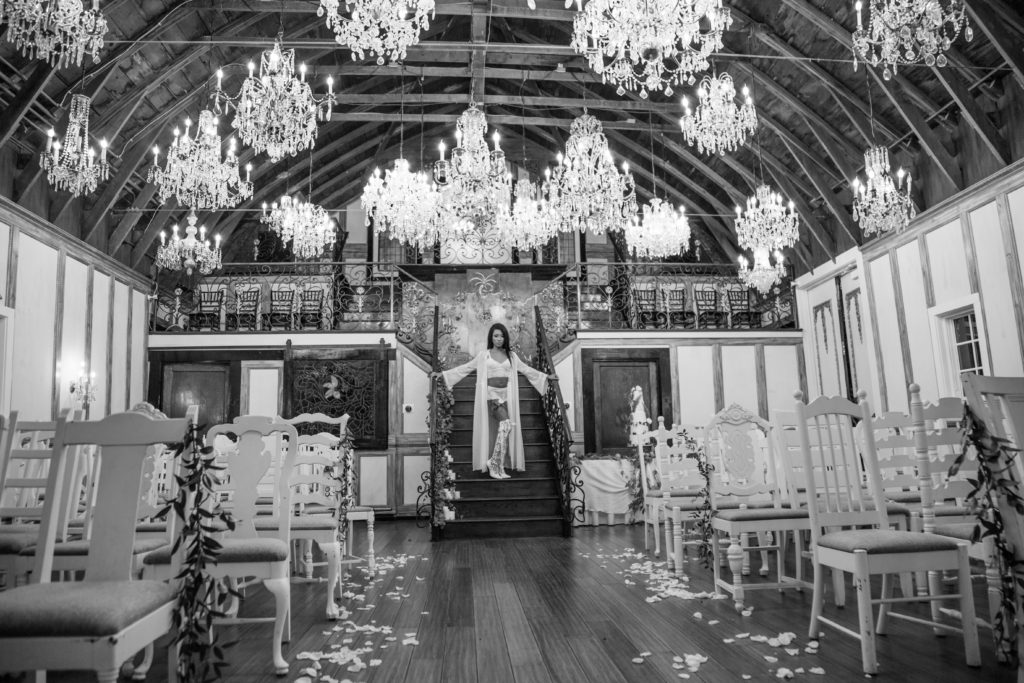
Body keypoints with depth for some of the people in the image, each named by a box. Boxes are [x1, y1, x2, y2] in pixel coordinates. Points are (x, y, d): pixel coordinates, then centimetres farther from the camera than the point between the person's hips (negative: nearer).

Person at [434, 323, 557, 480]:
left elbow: (526, 369, 19)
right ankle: (494, 462, -14)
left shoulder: (511, 356, 13)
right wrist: (442, 374, 5)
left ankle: (498, 468, 3)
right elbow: (465, 368, 9)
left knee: (505, 428, -4)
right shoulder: (483, 355, 6)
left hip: (506, 396, 4)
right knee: (506, 424, -23)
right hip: (491, 395, -4)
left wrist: (546, 376, 18)